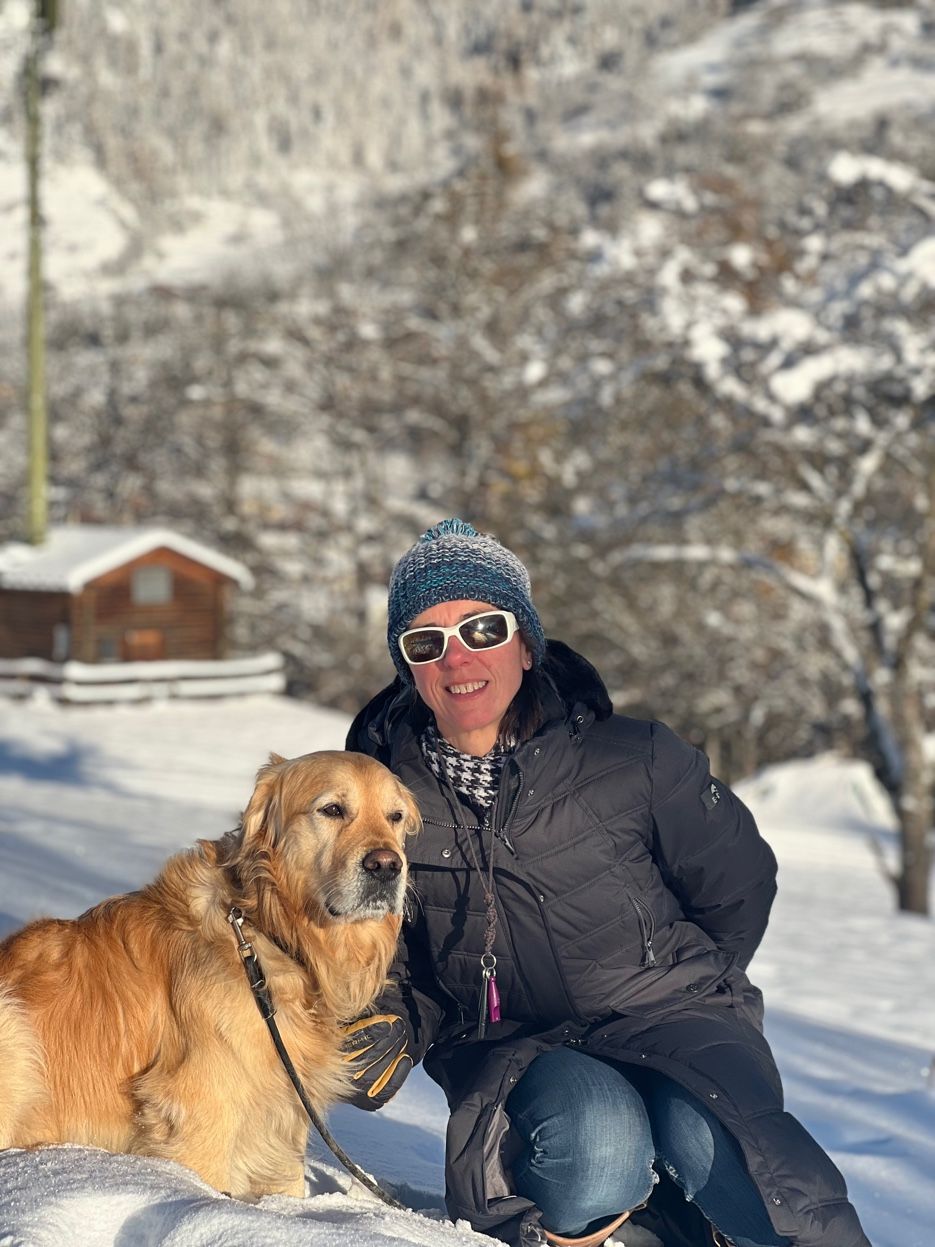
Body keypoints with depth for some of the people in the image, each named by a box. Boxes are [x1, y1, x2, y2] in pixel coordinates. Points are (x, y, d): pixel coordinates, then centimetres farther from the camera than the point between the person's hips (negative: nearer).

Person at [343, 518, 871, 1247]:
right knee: (596, 1141, -36)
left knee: (707, 1138, -35)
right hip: (513, 1049, 0)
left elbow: (740, 882, 10)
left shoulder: (634, 762, -5)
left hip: (666, 1020, 0)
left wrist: (679, 992, 6)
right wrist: (399, 1023, -6)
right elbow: (388, 958, 14)